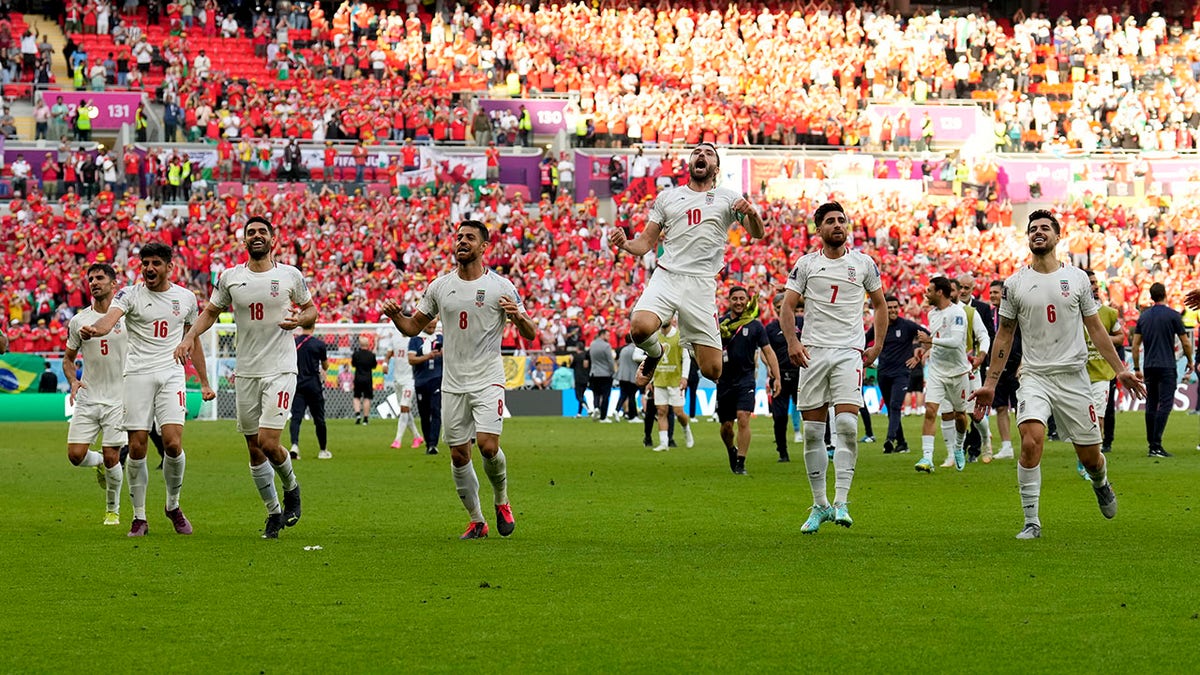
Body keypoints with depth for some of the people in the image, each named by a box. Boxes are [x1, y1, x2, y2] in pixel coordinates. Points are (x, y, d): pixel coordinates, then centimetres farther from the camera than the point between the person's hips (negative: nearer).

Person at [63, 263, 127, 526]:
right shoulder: (78, 321, 4)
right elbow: (68, 358, 15)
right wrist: (73, 381, -5)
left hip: (119, 400, -3)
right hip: (87, 399, 3)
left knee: (111, 458, -5)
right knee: (76, 455, -7)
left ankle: (113, 509, 17)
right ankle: (99, 462, 28)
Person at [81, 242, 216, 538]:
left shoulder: (186, 297, 10)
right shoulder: (130, 294, 0)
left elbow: (193, 341, 21)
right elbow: (109, 319, -19)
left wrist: (204, 383, 20)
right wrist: (93, 329, -43)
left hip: (172, 374, 1)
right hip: (138, 375, -1)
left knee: (173, 443, -13)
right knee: (137, 446, -4)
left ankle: (173, 506, 11)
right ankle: (139, 517, 7)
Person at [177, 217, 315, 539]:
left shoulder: (291, 276, 0)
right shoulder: (230, 277, 5)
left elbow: (312, 309, 12)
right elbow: (211, 312, 16)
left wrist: (300, 319, -10)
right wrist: (190, 337, -1)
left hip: (281, 370, -3)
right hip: (246, 373, 3)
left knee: (268, 442, -15)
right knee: (254, 449, 6)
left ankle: (291, 487, 14)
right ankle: (274, 511, 20)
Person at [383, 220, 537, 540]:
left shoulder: (501, 286, -3)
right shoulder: (440, 286, 7)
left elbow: (530, 334, 0)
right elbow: (413, 326, 15)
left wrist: (518, 315, -22)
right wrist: (395, 315, -6)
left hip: (488, 380, -4)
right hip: (453, 382, 4)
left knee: (488, 446, -18)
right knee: (459, 455, 3)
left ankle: (502, 500, 11)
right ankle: (477, 521, 17)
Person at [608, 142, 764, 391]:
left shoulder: (728, 198, 12)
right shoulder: (667, 197, 17)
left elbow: (758, 234, 2)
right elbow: (646, 243, 18)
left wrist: (752, 214, -21)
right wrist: (626, 244, -5)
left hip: (702, 284, -1)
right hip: (666, 277, 1)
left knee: (712, 371, -7)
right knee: (640, 328, -31)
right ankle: (654, 354, 6)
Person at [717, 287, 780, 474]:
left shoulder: (755, 326, 2)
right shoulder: (720, 324, 3)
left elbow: (768, 351, 3)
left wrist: (776, 377, -4)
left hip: (746, 379, -2)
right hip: (725, 380, 2)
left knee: (743, 420, -16)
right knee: (726, 425, 5)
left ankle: (740, 463, -11)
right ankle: (731, 450, 36)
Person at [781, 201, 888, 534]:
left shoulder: (863, 263, 8)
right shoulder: (806, 264, 7)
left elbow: (879, 304, 18)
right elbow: (788, 306, 6)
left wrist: (878, 344, 8)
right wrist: (792, 341, -8)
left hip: (849, 352, -1)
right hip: (813, 352, 1)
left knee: (847, 425, -16)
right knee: (813, 431, 1)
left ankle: (841, 503, -14)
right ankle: (820, 505, 11)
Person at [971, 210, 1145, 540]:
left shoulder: (1077, 278, 4)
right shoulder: (1014, 283, 3)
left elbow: (1095, 328, 10)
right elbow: (1004, 334, 9)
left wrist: (1121, 370, 6)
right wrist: (990, 383, 7)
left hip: (1074, 376, 1)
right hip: (1034, 376, -1)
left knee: (1089, 455, 6)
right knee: (1031, 441, -24)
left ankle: (1101, 484, 44)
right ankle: (1031, 522, -16)